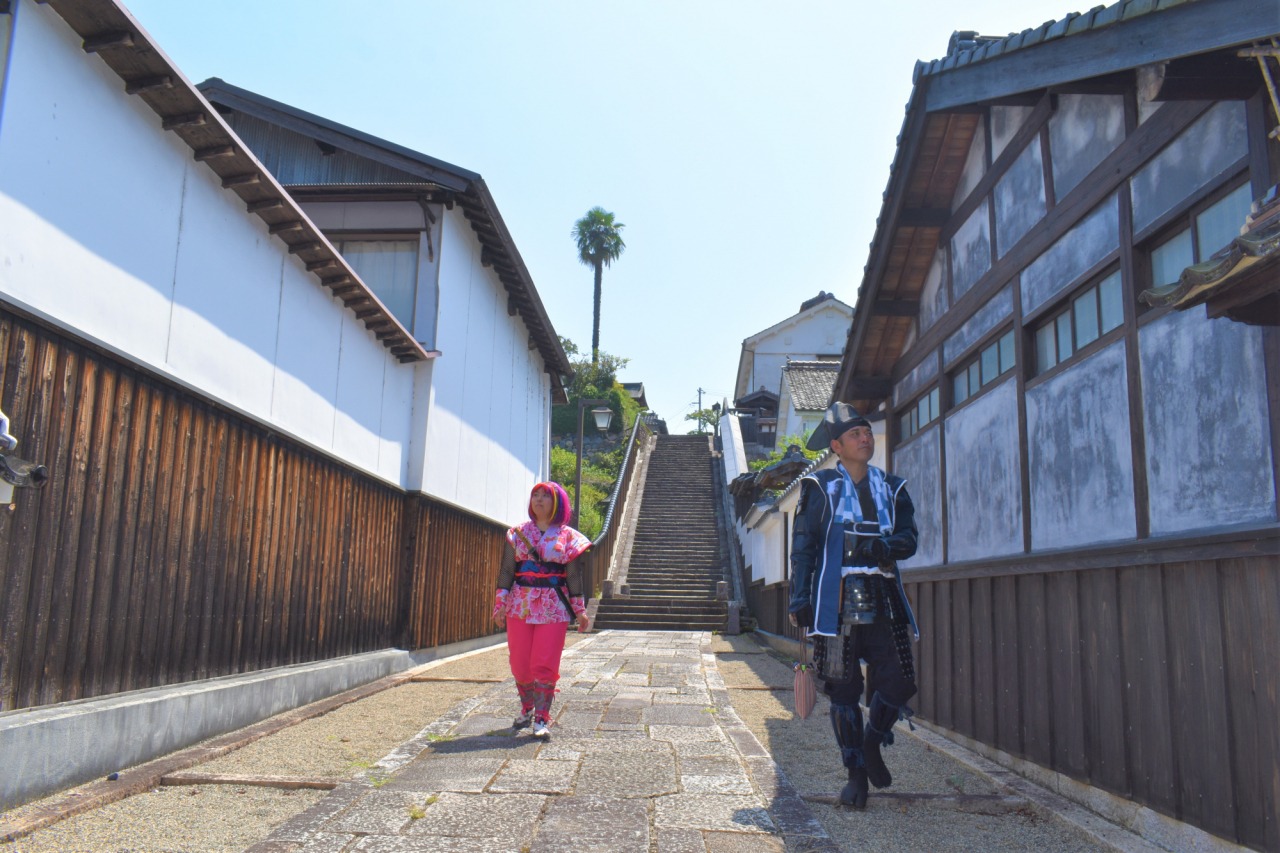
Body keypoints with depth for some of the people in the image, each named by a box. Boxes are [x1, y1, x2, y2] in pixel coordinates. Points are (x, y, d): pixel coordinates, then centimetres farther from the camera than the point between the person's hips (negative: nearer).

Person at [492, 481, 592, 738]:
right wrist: (500, 602, -2)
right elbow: (506, 569, 6)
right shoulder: (518, 533, 10)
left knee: (545, 665, -8)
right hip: (520, 605, 2)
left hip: (553, 608, -2)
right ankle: (527, 709, 27)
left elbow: (574, 575, 5)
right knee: (520, 664, 6)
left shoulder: (568, 536, 6)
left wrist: (580, 610, 2)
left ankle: (542, 719, 1)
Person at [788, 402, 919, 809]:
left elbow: (909, 538, 4)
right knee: (844, 691, 2)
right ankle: (856, 773, 17)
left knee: (898, 683, -3)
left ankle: (872, 744, 26)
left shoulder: (891, 488, 14)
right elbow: (802, 547, 0)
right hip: (836, 604, -3)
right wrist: (799, 599, -8)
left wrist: (885, 547, -18)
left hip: (883, 604, 3)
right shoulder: (820, 488, 3)